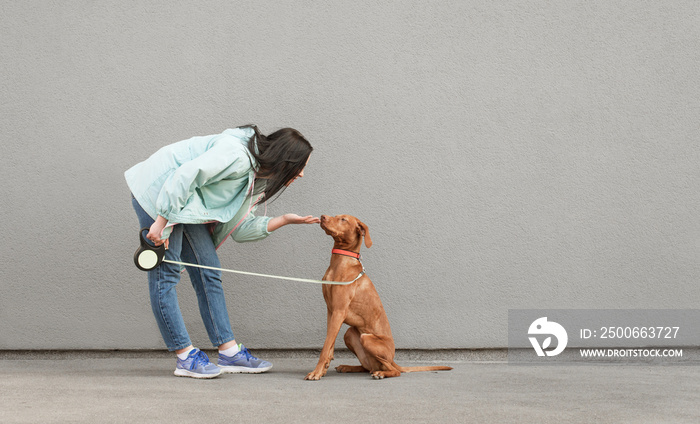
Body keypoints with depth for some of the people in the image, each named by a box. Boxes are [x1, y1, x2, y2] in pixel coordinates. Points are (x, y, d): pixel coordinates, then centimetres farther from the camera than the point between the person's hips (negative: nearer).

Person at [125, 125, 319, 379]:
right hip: (158, 192, -10)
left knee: (208, 271, 5)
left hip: (185, 202, 10)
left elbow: (239, 228, 7)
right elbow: (185, 175, -29)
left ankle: (229, 353, 6)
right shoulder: (238, 155, -24)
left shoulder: (256, 176, 7)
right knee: (165, 274, -9)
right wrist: (162, 222, -27)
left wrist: (284, 220, -1)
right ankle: (186, 358, -7)